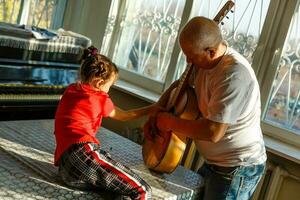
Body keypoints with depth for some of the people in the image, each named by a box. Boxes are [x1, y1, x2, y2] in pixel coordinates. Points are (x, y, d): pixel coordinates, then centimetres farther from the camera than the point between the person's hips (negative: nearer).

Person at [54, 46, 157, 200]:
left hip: (65, 168, 8)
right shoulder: (100, 98, 8)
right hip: (83, 153, -8)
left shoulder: (70, 90, 24)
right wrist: (151, 109, 34)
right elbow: (123, 116, 25)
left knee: (128, 186, 11)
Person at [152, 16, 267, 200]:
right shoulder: (203, 62, -3)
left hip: (238, 169, -8)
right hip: (215, 162, 8)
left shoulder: (234, 74, -30)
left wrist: (171, 123, -19)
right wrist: (156, 113, -2)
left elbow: (213, 132, -34)